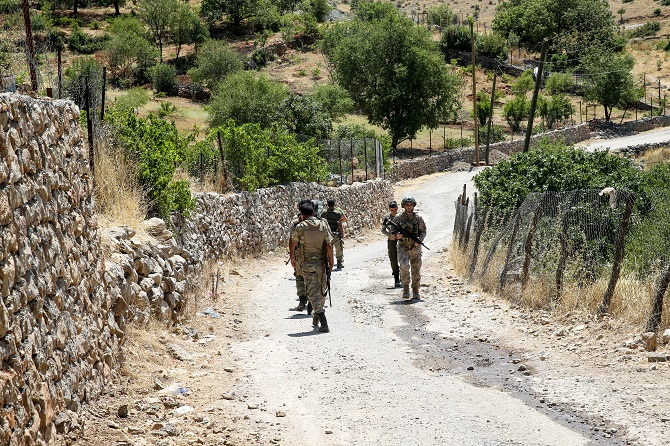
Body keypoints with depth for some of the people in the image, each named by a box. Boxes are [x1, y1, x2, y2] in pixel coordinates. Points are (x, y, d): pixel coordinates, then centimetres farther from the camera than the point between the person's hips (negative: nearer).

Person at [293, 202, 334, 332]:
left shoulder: (300, 227, -8)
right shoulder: (323, 225, -3)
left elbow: (294, 243, 5)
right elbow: (329, 245, -6)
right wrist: (331, 262, 2)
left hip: (307, 264, -3)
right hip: (321, 263, 3)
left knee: (313, 293, -2)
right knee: (321, 291, 20)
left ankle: (324, 323, -16)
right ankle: (316, 318, 35)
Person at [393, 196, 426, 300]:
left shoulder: (418, 218, 0)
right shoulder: (398, 218, -2)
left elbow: (423, 231, 4)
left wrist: (419, 240, -16)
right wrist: (397, 235, -18)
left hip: (415, 247, 2)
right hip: (403, 246, -2)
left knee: (416, 270, 5)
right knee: (404, 266, -24)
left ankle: (415, 292, 20)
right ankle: (405, 288, -8)